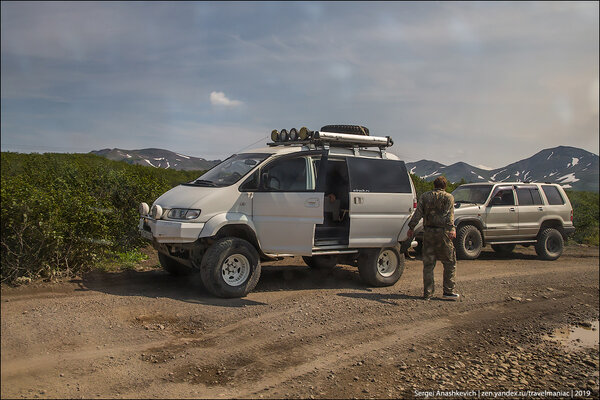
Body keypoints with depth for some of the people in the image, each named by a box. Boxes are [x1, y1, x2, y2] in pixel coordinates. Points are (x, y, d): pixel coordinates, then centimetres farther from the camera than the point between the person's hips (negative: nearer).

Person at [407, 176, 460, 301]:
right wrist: (451, 229, -24)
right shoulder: (448, 197, 3)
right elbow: (449, 215, -13)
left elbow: (418, 213, 3)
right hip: (442, 232, -3)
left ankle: (427, 292, 8)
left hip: (428, 232, 3)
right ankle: (448, 292, 6)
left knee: (428, 264, 7)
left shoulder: (425, 196, 12)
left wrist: (411, 227, 4)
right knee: (450, 262, 8)